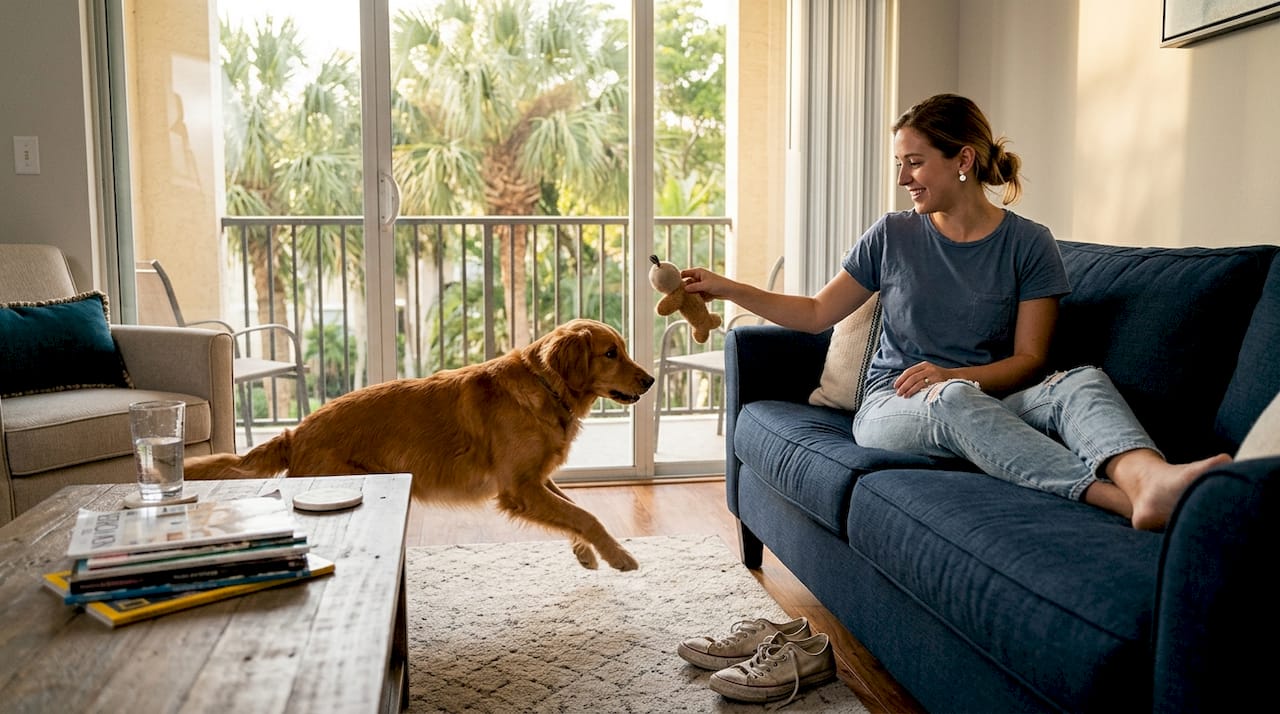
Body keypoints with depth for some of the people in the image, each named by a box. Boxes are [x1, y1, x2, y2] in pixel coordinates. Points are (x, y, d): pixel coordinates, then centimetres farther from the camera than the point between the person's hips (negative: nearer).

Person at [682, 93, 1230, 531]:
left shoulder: (1028, 245, 6)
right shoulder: (892, 237, 10)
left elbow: (1028, 358, 2)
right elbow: (817, 313, 17)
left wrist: (953, 375, -16)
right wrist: (725, 288, 10)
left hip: (987, 405, 1)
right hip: (894, 408, -1)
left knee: (1082, 382, -31)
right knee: (954, 401, -38)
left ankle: (1150, 479, -63)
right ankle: (1118, 497, -56)